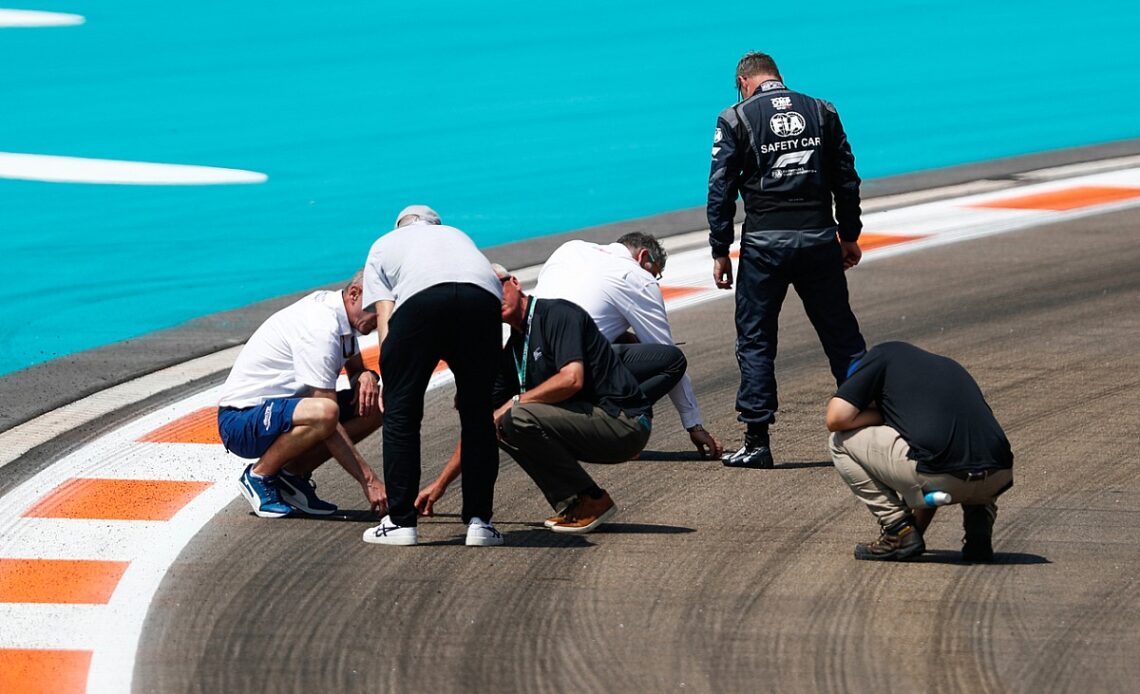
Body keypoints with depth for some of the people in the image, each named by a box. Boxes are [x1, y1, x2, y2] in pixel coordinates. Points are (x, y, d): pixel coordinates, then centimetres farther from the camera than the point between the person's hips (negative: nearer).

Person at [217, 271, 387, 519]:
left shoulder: (340, 316, 4)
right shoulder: (321, 328, -25)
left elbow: (355, 371, 22)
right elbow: (328, 419, -26)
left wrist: (367, 377, -5)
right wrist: (369, 481, -25)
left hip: (282, 409, 10)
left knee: (376, 406, -5)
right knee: (322, 414, -38)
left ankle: (294, 475, 3)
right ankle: (259, 476, -12)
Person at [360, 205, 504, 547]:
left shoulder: (383, 246, 35)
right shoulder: (457, 235, 42)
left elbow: (385, 323, 20)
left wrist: (390, 382, 18)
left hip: (419, 300, -2)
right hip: (483, 298, 2)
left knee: (400, 413, 11)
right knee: (478, 414, 15)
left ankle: (401, 521, 11)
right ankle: (479, 521, 15)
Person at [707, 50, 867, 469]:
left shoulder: (736, 119, 1)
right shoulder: (821, 112, 9)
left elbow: (721, 190, -1)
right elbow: (846, 178, 11)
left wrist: (720, 252, 2)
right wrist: (850, 235, 18)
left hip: (765, 242, -2)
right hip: (819, 239, 2)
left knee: (755, 341, 4)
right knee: (842, 337, 10)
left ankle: (757, 442, 1)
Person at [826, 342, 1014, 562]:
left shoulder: (884, 356, 15)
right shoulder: (949, 365, 34)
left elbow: (836, 418, 4)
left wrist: (880, 418, 22)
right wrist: (918, 525, 46)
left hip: (939, 476, -6)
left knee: (841, 442, 17)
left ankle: (899, 529, 11)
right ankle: (980, 517, 16)